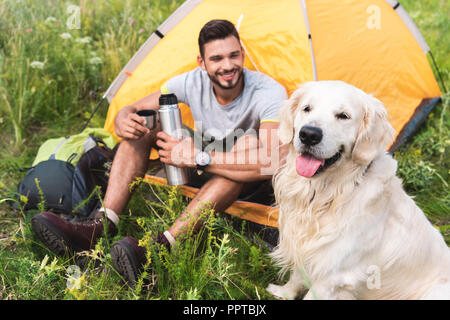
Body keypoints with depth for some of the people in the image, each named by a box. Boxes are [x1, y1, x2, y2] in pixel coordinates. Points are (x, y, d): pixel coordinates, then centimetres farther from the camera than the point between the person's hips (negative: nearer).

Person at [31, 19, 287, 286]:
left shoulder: (269, 92, -28)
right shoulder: (192, 82, -14)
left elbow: (272, 162, -44)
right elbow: (130, 110, -8)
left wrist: (198, 157, -41)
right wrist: (124, 123, -35)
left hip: (242, 182, -4)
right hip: (201, 171, 4)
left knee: (248, 143, -40)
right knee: (140, 126, -15)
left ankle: (162, 246, -51)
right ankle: (101, 227, -28)